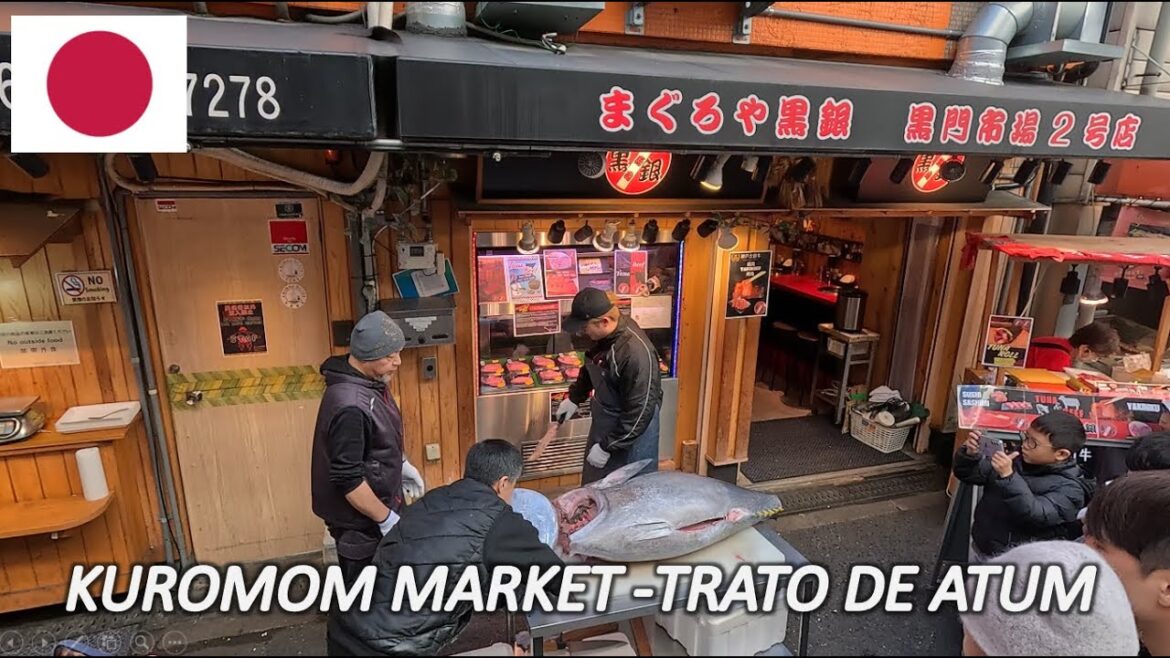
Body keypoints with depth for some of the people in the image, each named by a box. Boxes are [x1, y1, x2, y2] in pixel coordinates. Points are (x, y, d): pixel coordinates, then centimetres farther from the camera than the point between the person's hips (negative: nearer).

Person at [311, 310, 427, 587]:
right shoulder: (349, 406, -33)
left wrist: (401, 464, 16)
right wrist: (385, 519, -21)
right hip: (360, 519, -9)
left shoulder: (371, 380, -3)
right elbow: (347, 479, -29)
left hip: (381, 501, 9)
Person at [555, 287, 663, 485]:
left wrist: (607, 446, -22)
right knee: (594, 482, 24)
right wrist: (574, 397, 10)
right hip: (604, 420, 8)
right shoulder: (604, 334, -9)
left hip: (633, 427, -8)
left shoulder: (637, 352, -34)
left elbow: (640, 412, -28)